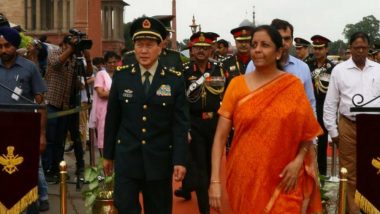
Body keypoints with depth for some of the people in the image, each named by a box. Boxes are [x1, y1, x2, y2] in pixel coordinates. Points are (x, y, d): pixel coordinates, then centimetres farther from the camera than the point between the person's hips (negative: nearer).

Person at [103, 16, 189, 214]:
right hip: (126, 158, 1)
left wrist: (180, 160, -10)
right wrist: (108, 154, 9)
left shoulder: (175, 80, -4)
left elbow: (180, 124, -5)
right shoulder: (121, 76, 0)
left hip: (160, 160, 0)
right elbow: (112, 119, 6)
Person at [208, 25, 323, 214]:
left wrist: (298, 161, -12)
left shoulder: (293, 85, -2)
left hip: (282, 181, -1)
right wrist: (215, 181, -10)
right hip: (244, 178, 1)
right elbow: (220, 136, -4)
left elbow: (308, 131, 5)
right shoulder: (237, 85, -2)